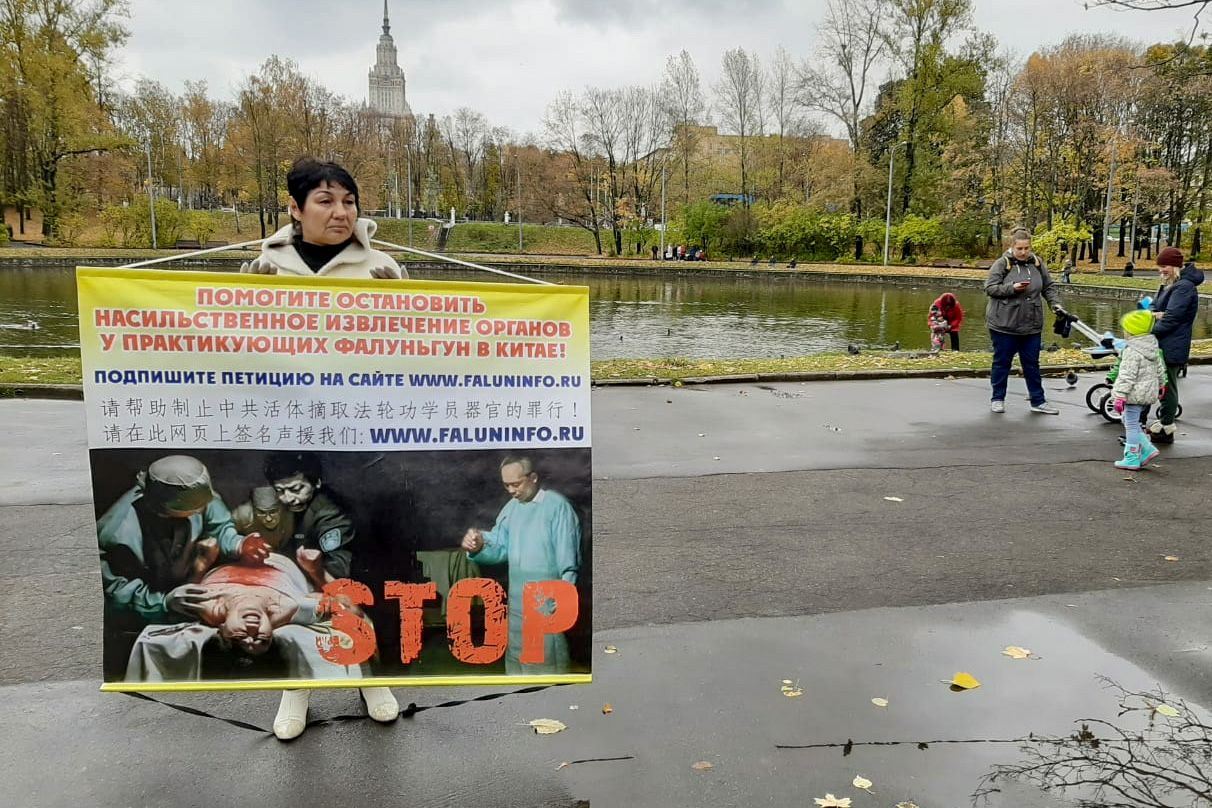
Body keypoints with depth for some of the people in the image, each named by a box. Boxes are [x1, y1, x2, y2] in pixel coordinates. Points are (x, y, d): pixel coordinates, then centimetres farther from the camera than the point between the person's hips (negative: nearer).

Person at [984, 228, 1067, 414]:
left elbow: (1049, 287, 13)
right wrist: (1012, 287, -21)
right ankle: (997, 399, 19)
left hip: (1031, 325, 4)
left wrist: (1056, 304, -1)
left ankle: (1038, 401, 17)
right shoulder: (1002, 264, -6)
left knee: (1032, 364, 10)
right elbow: (990, 288, -9)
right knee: (1002, 362, 6)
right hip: (1004, 324, -4)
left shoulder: (1037, 263, 6)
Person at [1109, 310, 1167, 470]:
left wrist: (1120, 396, -22)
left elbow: (1126, 376, -23)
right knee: (1131, 423, 21)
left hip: (1134, 395, -9)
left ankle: (1132, 458, 5)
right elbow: (1160, 370, 20)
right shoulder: (1154, 348, 10)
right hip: (1149, 392, 9)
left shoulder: (1131, 351, -20)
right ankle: (1147, 449, 16)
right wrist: (1160, 385, 35)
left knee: (1131, 425, 0)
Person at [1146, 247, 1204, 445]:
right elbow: (1153, 306, 11)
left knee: (1168, 388, -1)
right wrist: (1153, 314, -12)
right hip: (1162, 346, 10)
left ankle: (1166, 431, 7)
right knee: (1163, 387, 18)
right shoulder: (1168, 286, 14)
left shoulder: (1184, 287, -17)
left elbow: (1170, 319, -22)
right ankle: (1162, 423, 30)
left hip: (1172, 349, -10)